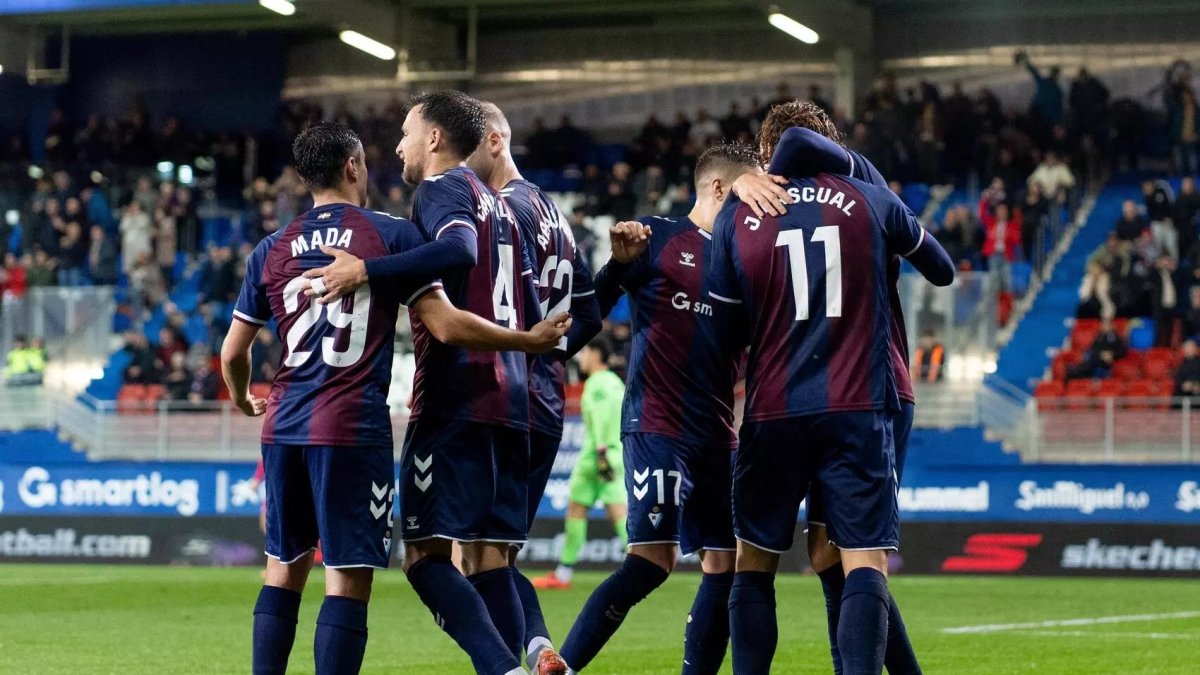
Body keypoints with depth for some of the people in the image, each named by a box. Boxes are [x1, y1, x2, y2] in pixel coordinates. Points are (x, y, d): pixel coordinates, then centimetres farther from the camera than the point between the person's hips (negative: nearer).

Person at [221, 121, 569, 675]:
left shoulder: (272, 250, 11)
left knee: (284, 569, 16)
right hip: (353, 428, -5)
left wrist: (242, 401, 35)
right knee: (349, 579, -5)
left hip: (285, 424, 5)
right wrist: (530, 340, 4)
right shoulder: (391, 234, -2)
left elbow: (232, 353, 15)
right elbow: (445, 326, -8)